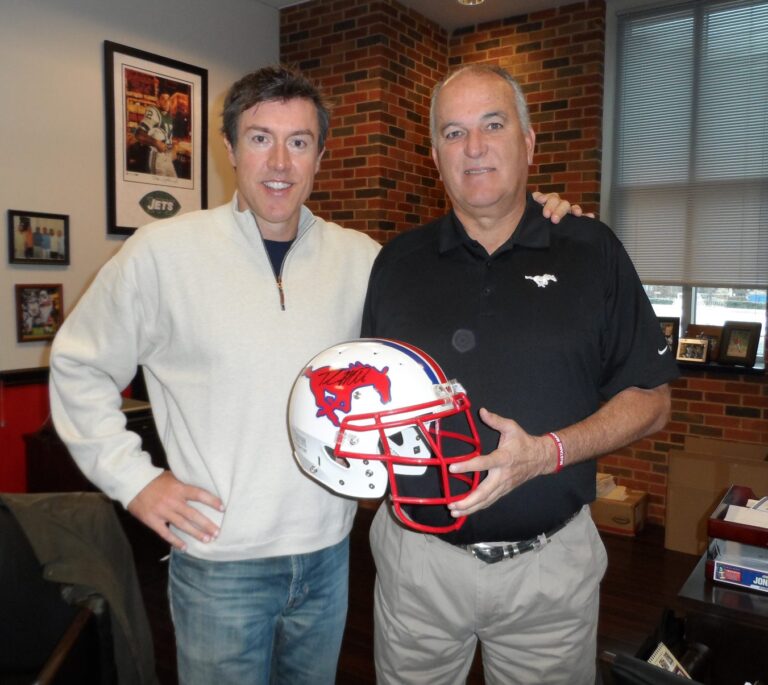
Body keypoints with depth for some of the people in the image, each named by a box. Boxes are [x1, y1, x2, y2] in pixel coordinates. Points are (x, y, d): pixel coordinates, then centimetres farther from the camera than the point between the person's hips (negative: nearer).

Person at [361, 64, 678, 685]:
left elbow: (650, 400, -2)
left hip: (549, 561, -1)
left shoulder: (592, 253, -2)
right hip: (416, 556, 2)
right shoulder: (398, 262, 4)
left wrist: (547, 452, -17)